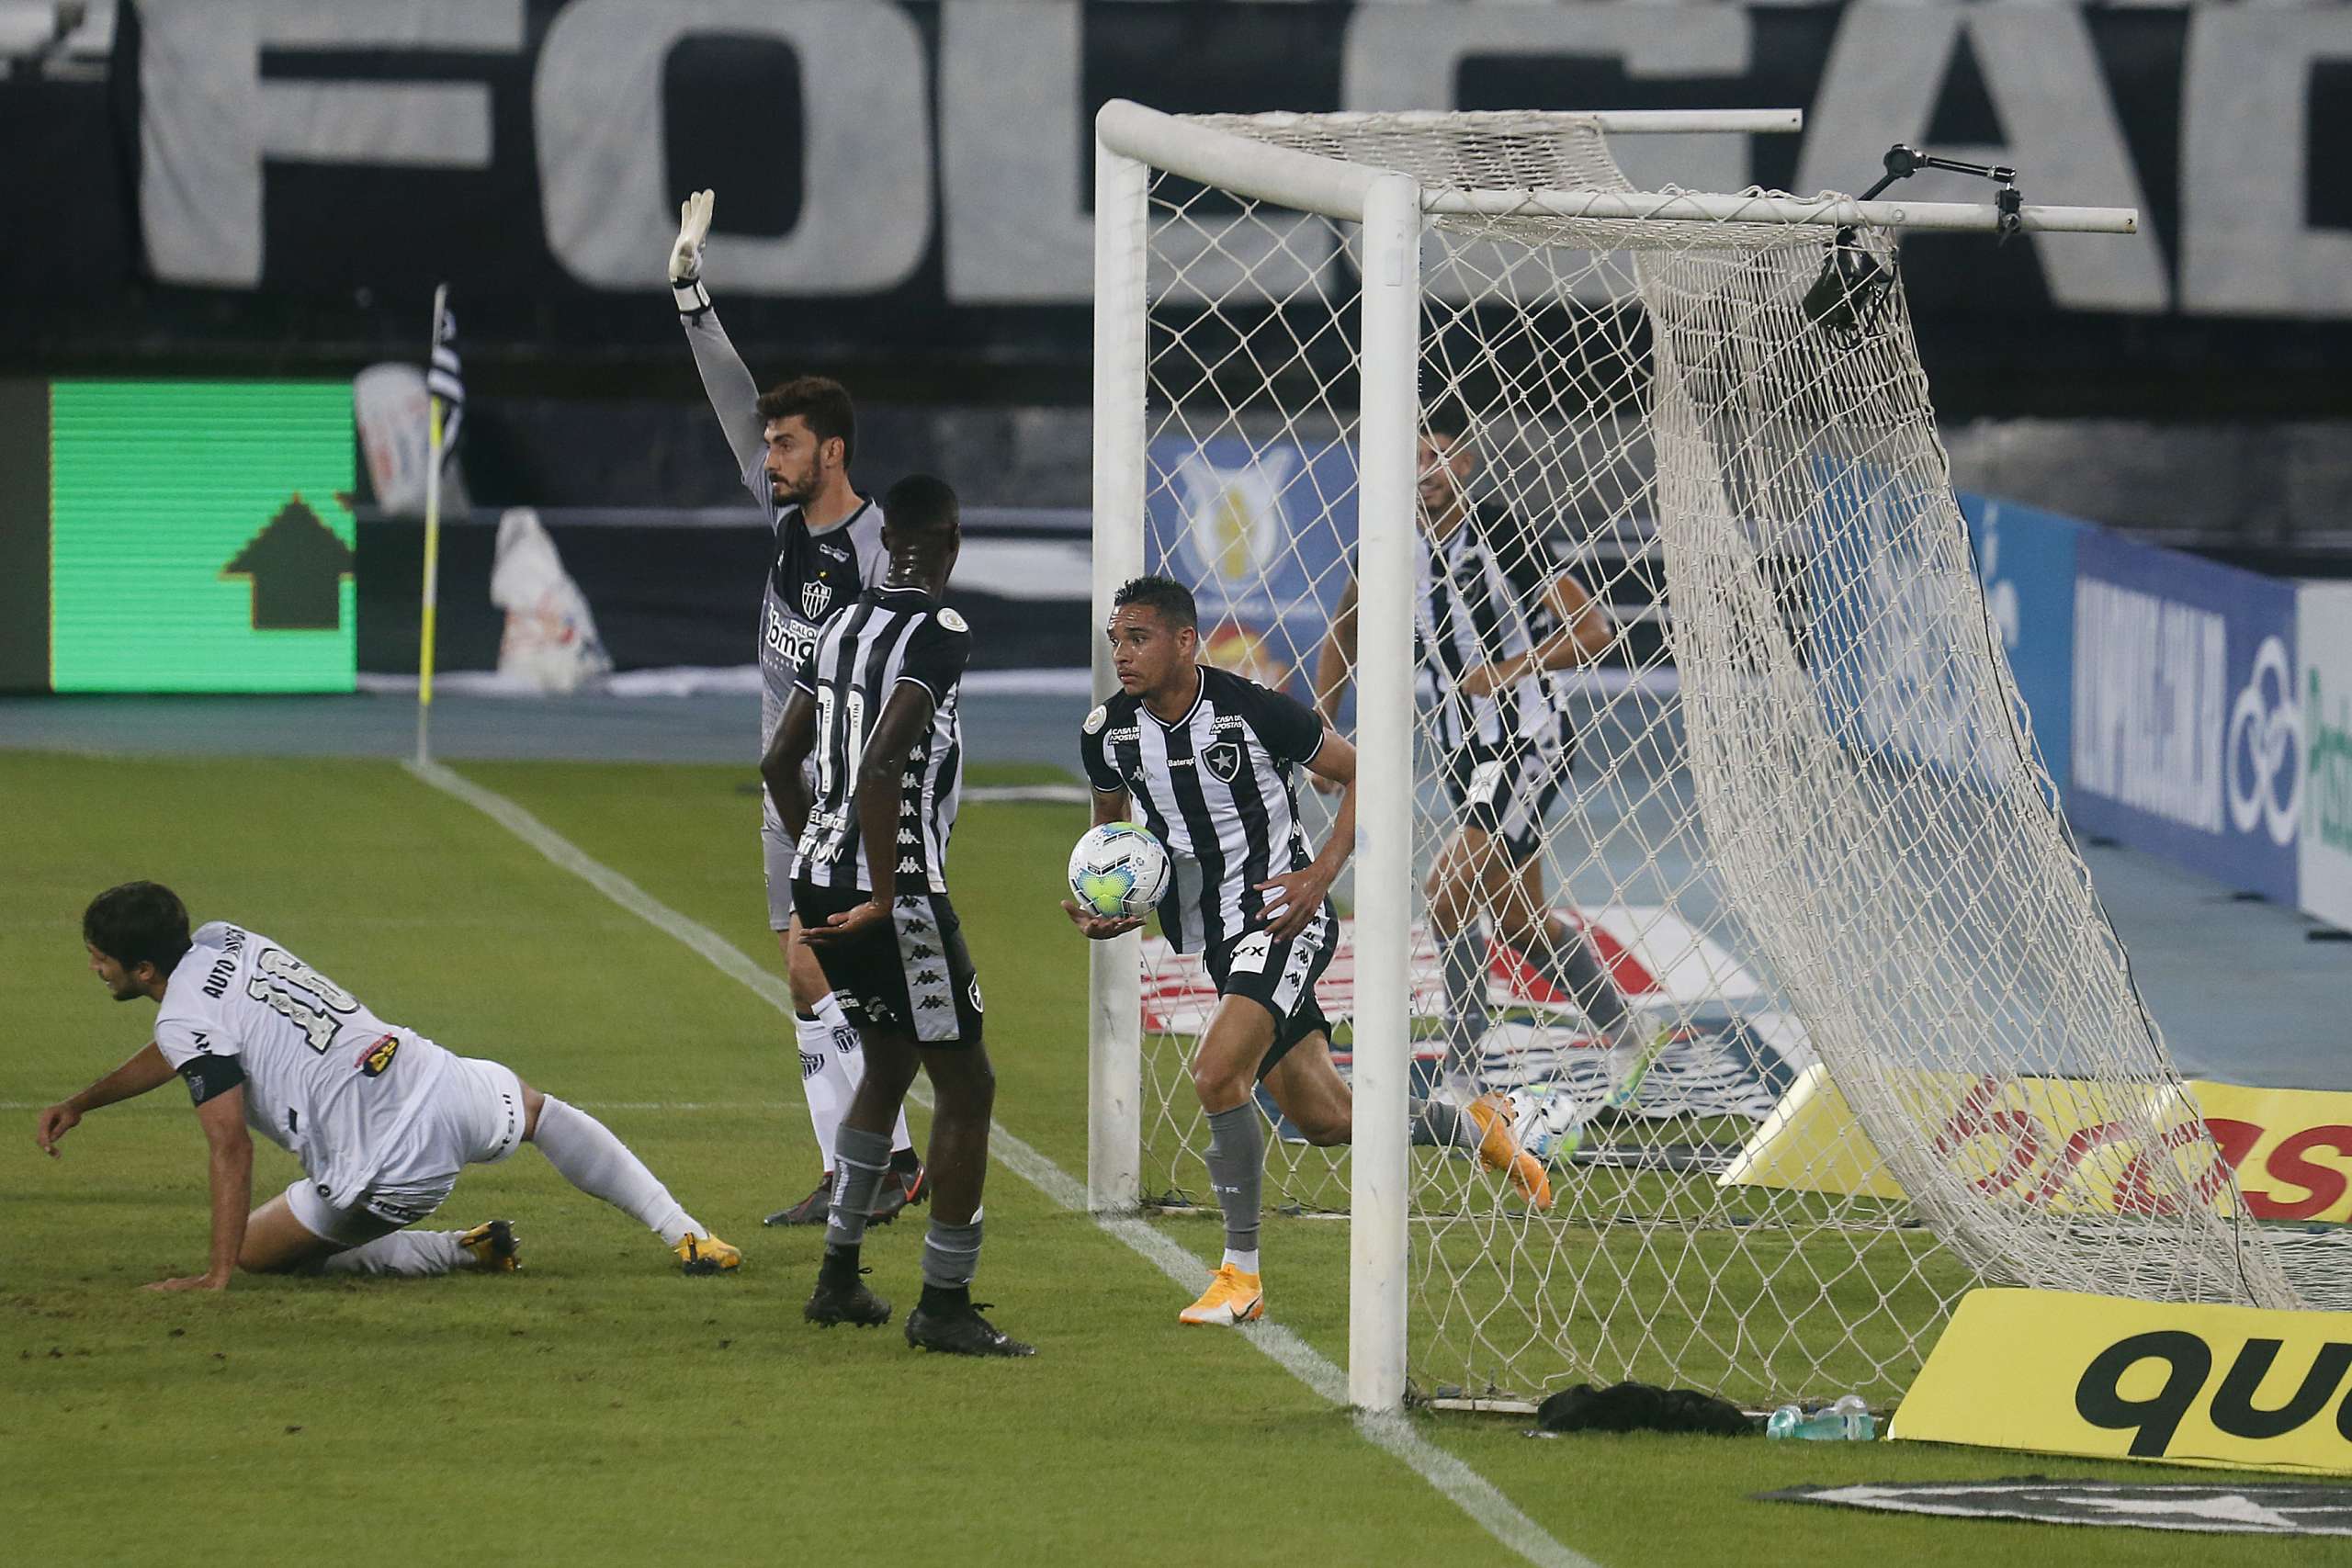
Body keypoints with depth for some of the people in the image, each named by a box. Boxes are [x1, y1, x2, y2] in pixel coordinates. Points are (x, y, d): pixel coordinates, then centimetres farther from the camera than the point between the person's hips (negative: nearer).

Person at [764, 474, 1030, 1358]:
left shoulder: (842, 627, 9)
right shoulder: (940, 634, -15)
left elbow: (779, 762, 16)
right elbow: (883, 764, -27)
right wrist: (884, 899, -21)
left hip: (820, 880, 9)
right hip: (894, 889, -9)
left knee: (890, 1062, 25)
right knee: (966, 1084, 2)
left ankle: (837, 1279, 27)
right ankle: (944, 1307, 3)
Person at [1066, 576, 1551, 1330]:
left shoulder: (1252, 709, -18)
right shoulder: (1108, 733, -3)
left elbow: (1362, 777, -6)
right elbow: (1109, 824, 18)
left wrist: (1318, 876, -16)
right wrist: (1104, 907, -1)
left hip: (1284, 918, -6)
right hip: (1215, 940, 6)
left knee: (1216, 1072, -25)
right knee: (1327, 1121, 12)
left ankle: (1241, 1273, -14)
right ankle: (1475, 1127, 38)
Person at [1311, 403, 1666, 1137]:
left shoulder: (1504, 535, -15)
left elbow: (1593, 631, -15)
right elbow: (1347, 624, 20)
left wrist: (1512, 670, -26)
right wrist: (1322, 724, 11)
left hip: (1527, 740, -7)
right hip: (1463, 752, 7)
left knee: (1448, 891, -20)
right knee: (1522, 920, 13)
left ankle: (1462, 1084, -16)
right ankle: (1628, 1043, 29)